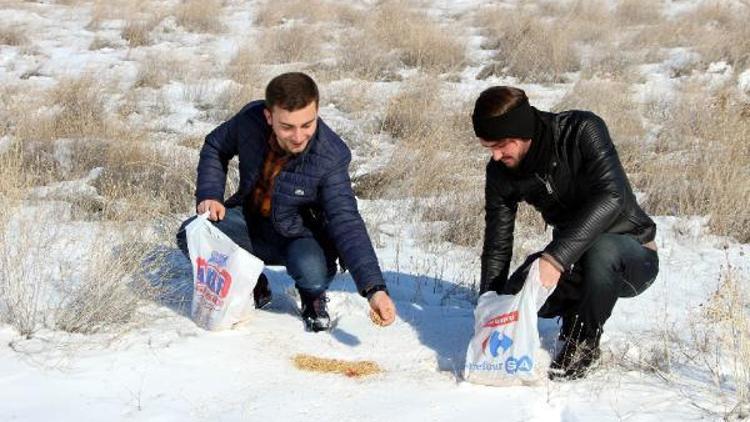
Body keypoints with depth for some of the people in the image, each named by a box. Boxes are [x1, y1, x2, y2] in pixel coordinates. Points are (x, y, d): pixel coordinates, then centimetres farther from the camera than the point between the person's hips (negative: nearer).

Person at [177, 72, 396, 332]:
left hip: (301, 236, -3)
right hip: (250, 221, 4)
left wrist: (375, 288, -43)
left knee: (313, 275, -36)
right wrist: (209, 194, -13)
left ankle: (313, 298, 7)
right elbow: (215, 147, 3)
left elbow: (346, 222, -32)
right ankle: (254, 288, 8)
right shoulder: (250, 120, -20)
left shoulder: (330, 157, -29)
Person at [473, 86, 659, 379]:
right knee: (515, 296, -23)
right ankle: (577, 314, 10)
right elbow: (497, 247, -6)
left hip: (634, 257, -4)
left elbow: (612, 197, -38)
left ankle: (584, 343, -12)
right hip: (572, 260, 4)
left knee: (601, 248, -38)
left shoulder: (582, 130, -24)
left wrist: (556, 257, -46)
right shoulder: (501, 171, -9)